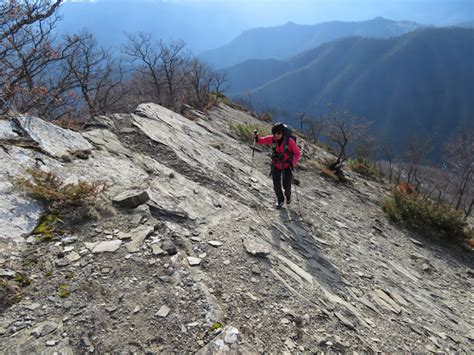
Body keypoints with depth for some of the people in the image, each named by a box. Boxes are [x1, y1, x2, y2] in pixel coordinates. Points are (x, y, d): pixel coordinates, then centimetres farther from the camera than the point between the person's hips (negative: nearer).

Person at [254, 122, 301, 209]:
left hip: (287, 165, -2)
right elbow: (262, 140, -5)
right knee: (276, 185, 0)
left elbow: (297, 153, -18)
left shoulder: (290, 141, -23)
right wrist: (256, 138, -27)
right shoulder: (273, 139, -13)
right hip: (276, 165, 3)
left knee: (286, 186, -2)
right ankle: (280, 200, 27)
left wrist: (293, 162, -34)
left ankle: (288, 194, 36)